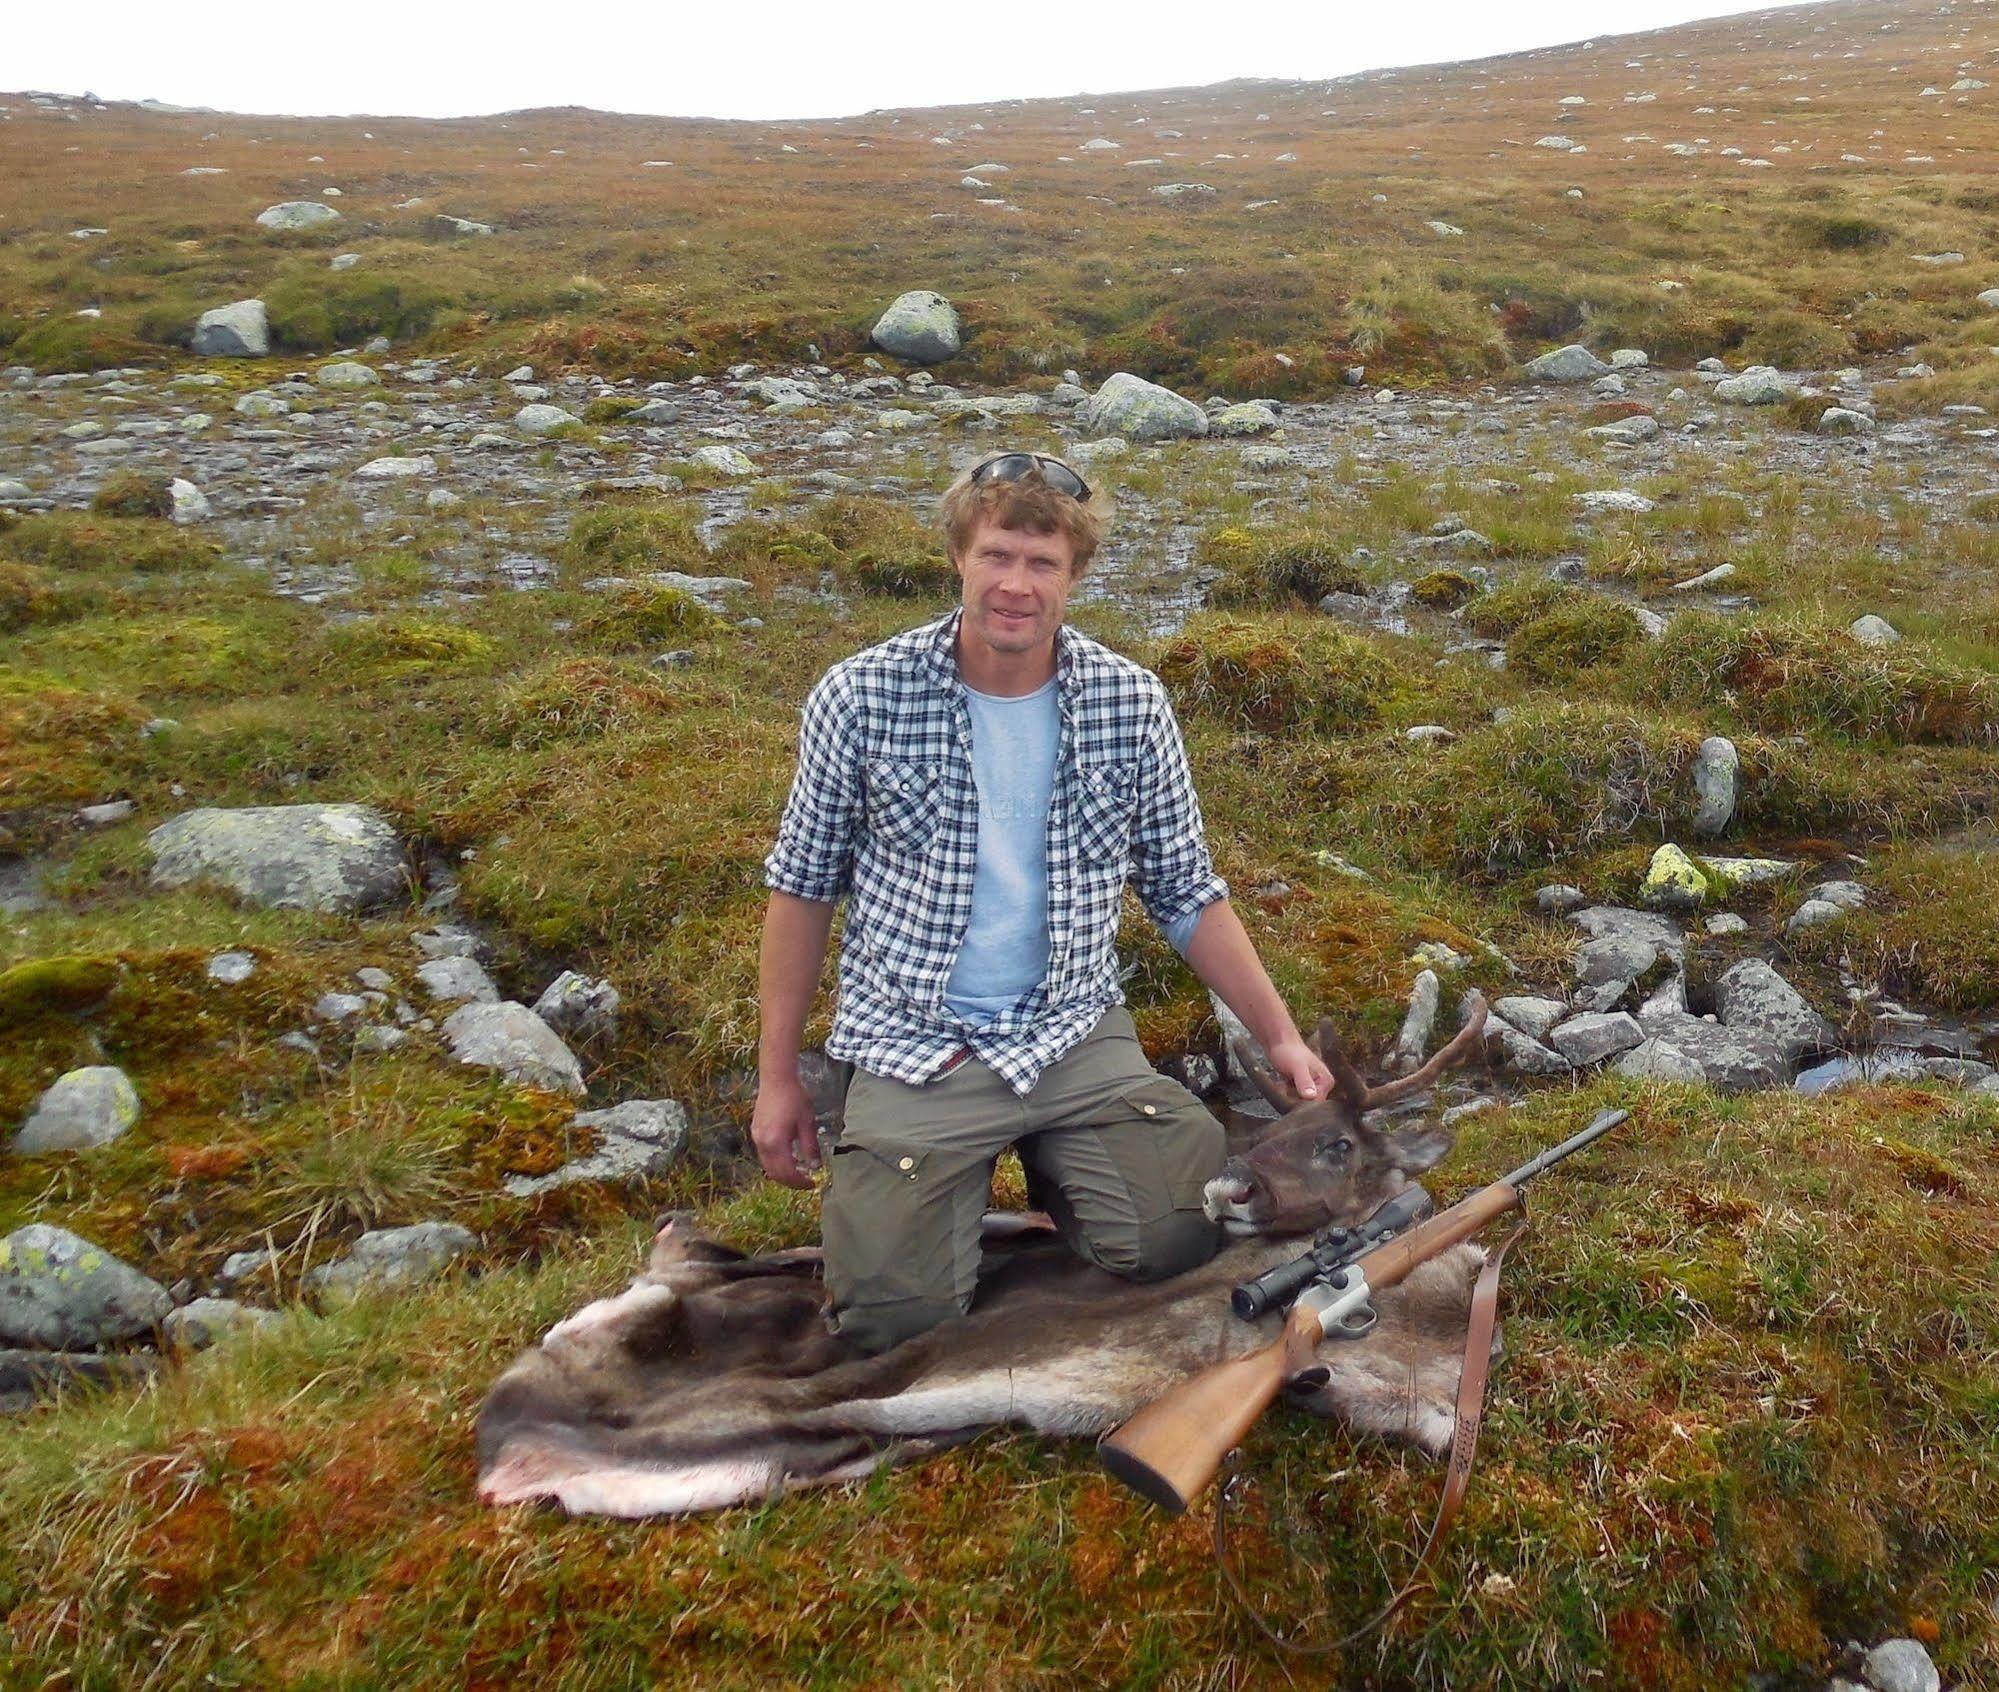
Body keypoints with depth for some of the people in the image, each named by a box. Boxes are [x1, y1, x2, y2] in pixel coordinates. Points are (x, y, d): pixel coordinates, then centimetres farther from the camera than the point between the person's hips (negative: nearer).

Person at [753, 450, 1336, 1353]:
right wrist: (777, 1077, 3)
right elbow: (803, 886, 2)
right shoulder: (861, 697, -9)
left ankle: (1049, 1164, 18)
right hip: (913, 1048, -1)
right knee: (897, 1314, -11)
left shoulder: (1131, 704, -4)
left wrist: (1281, 1038, 2)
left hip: (1075, 1039, 2)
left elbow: (1187, 895, 7)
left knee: (1186, 1242, -13)